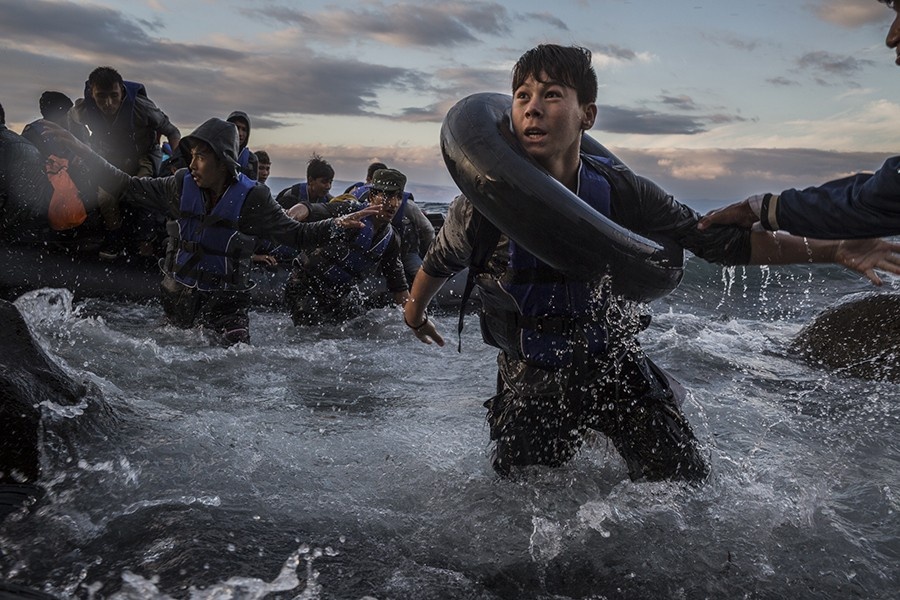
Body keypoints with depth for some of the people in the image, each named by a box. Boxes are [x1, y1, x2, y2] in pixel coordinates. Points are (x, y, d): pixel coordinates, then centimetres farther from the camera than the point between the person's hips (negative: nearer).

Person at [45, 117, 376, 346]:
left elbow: (295, 234, -13)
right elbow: (127, 186, 2)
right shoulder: (182, 186, -5)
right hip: (178, 295, 3)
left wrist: (336, 224, -28)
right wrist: (83, 152, -2)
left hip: (226, 303, -3)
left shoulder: (252, 198, -13)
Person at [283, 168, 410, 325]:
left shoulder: (391, 239, 1)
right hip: (308, 285, -5)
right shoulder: (351, 211, -17)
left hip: (344, 291, 6)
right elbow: (312, 210, -34)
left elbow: (397, 284, 10)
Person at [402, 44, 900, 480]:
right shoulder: (481, 207, -20)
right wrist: (415, 312, 21)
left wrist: (833, 250, -10)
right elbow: (440, 262, 1)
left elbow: (715, 240, -6)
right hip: (531, 383, -1)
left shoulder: (621, 193, -16)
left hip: (612, 363, 1)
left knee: (685, 486, 5)